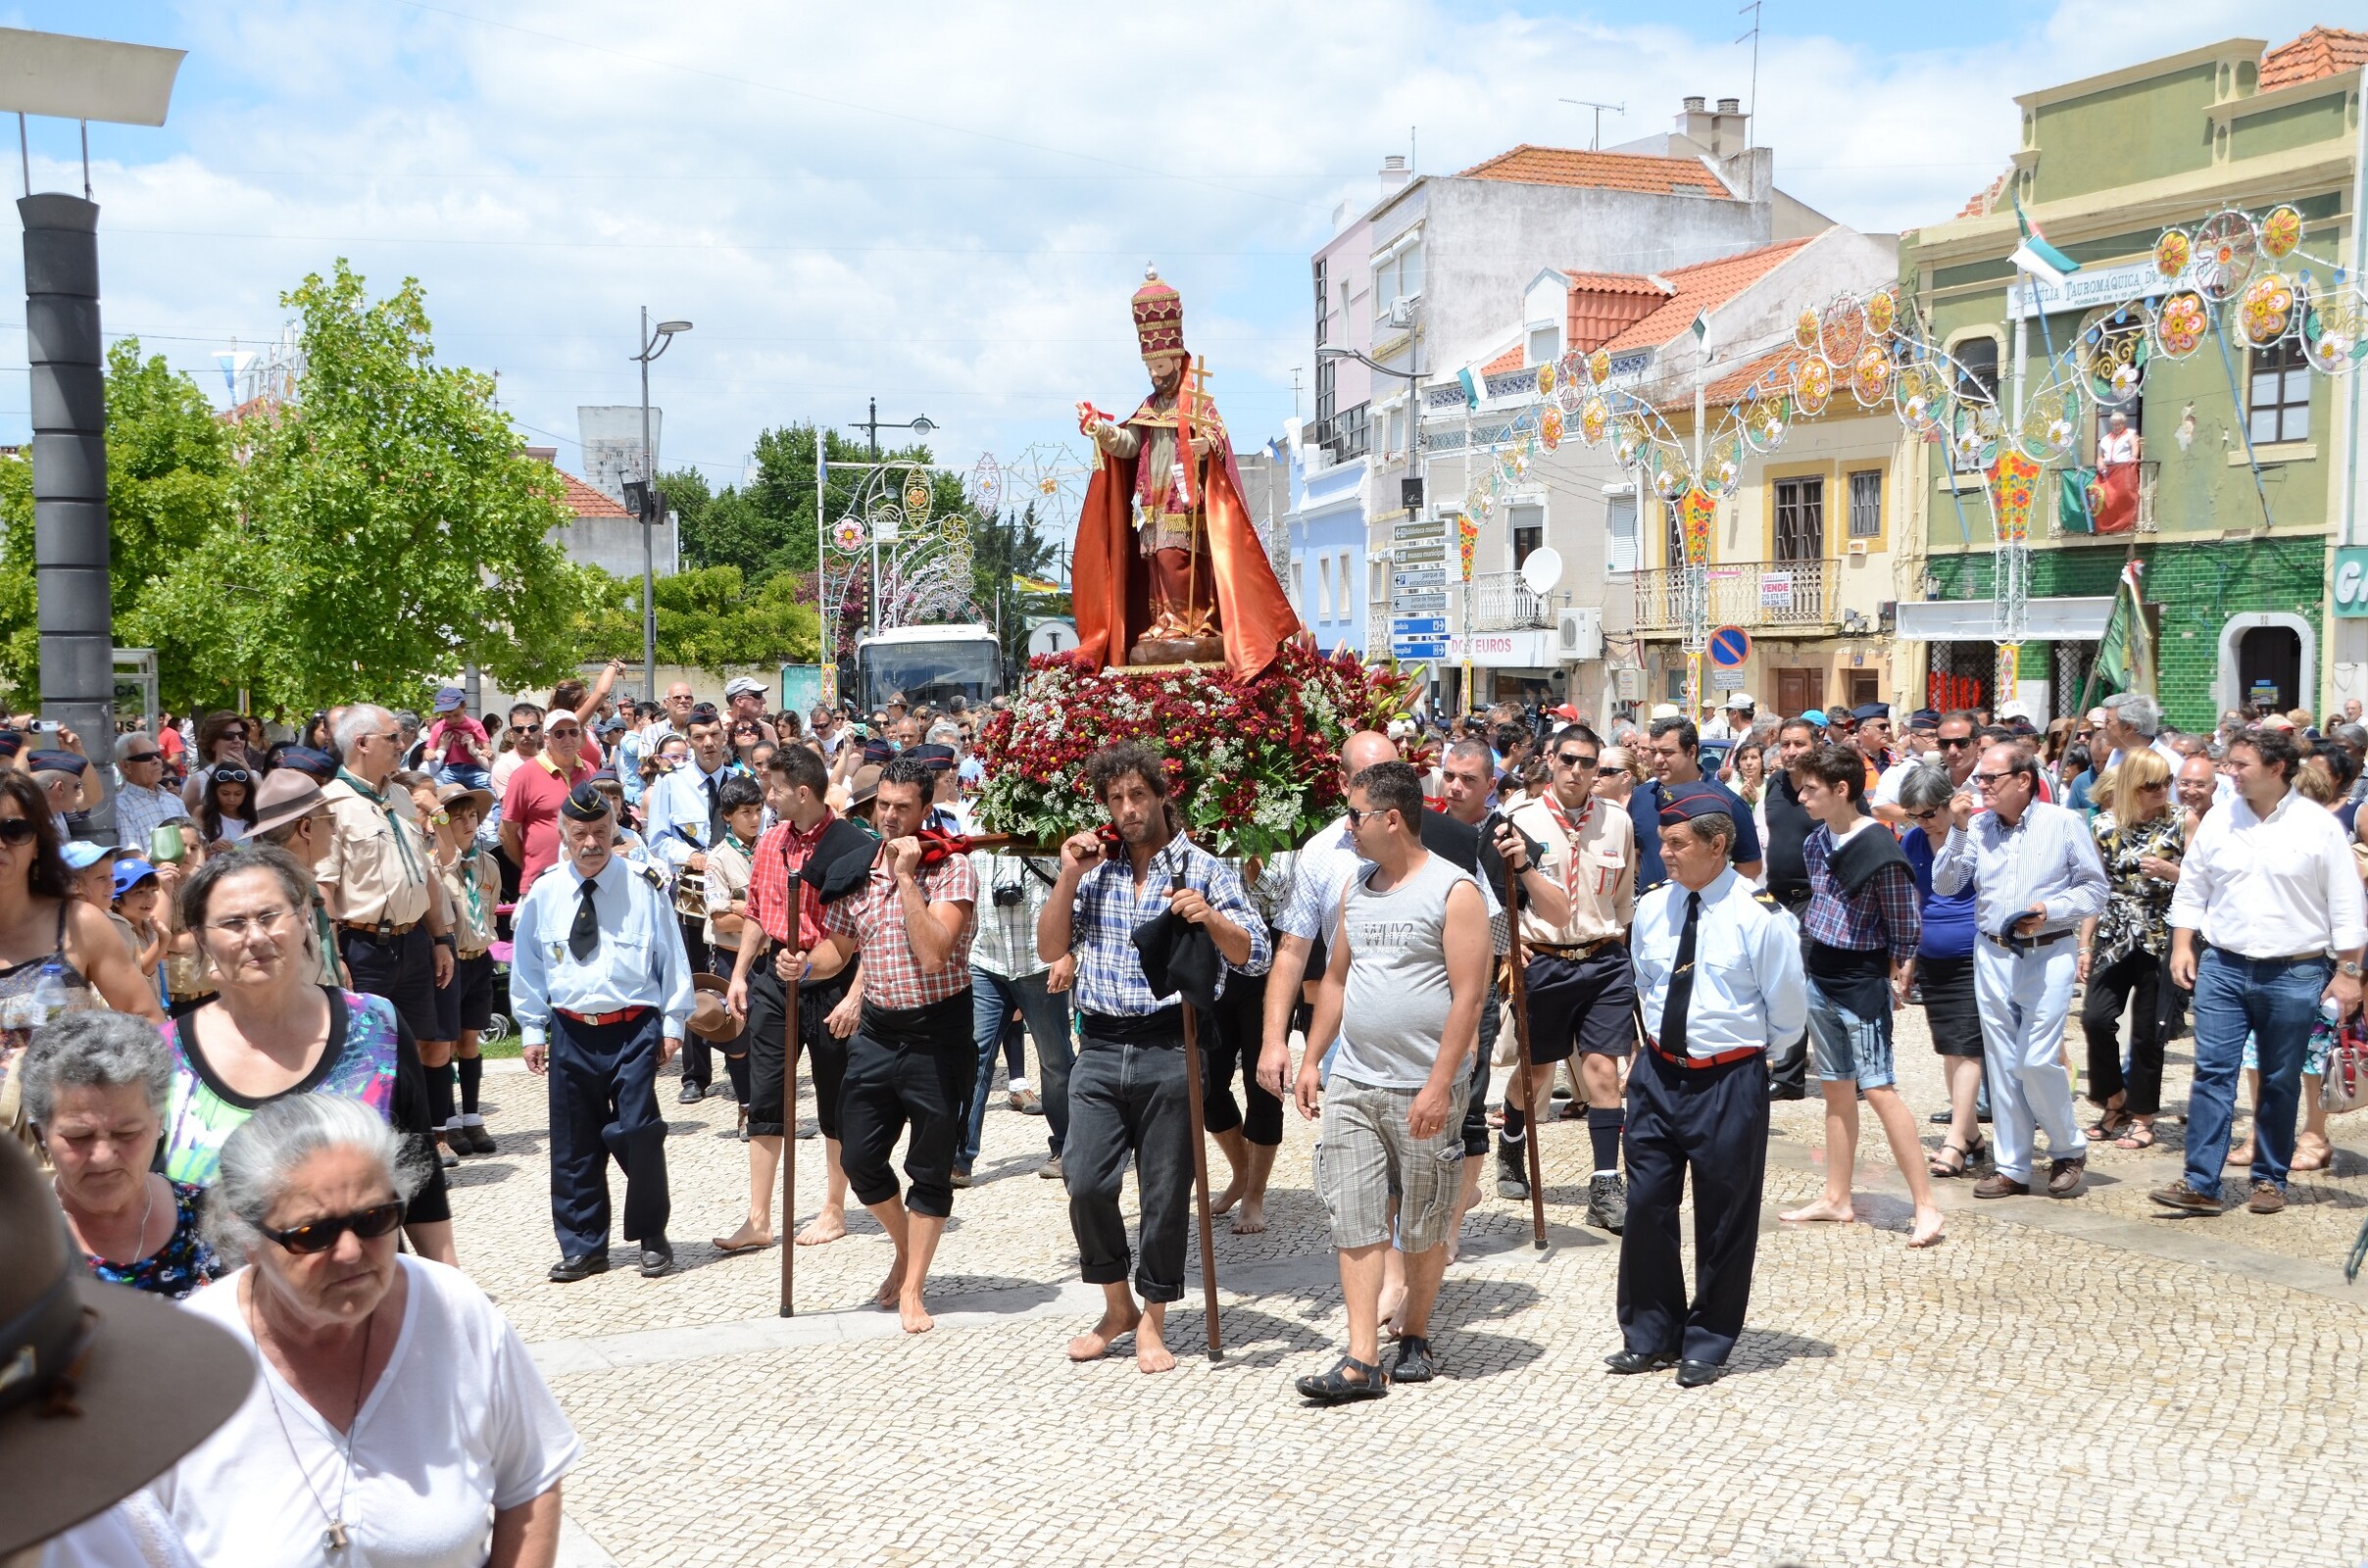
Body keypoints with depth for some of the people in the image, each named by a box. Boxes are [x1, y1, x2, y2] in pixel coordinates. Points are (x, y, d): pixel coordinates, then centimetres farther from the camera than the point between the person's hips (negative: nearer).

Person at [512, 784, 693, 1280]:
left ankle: (651, 1238, 13)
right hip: (571, 1033, 3)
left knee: (637, 1135, -7)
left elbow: (672, 959, 2)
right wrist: (532, 1030, 8)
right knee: (573, 1145, 8)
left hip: (633, 1030, -3)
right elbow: (527, 967, 11)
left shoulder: (643, 888, -3)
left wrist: (673, 1023, 0)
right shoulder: (543, 895, 4)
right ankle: (582, 1247, 21)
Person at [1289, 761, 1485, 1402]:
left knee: (1423, 1226, 8)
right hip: (1351, 1084, 6)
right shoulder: (1356, 888, 12)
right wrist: (1312, 1061, 13)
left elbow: (1468, 994, -13)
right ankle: (1361, 1360, 2)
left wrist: (1439, 1084, -18)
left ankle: (1415, 1337, 26)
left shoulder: (1454, 890, -9)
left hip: (1424, 1090, -6)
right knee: (1353, 1220, 0)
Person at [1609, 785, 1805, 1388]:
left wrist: (1738, 1050, 5)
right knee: (1645, 1206, 8)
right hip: (1657, 1073, 5)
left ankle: (1707, 1344, 25)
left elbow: (1788, 1016, -4)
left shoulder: (1759, 917, -14)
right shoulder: (1652, 908, 1)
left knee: (1723, 1220, 8)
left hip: (1728, 1082, -4)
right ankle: (1650, 1335, 25)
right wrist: (1662, 1038, 12)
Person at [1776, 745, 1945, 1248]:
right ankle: (1836, 1199, 21)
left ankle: (1926, 1206, -2)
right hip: (1817, 979, 8)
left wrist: (1894, 977, -3)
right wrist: (1808, 962, 11)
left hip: (1860, 985, -8)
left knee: (1879, 1090, -9)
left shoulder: (1879, 849, -19)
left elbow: (1906, 924, -11)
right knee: (1836, 1091, 13)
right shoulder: (1818, 840, 4)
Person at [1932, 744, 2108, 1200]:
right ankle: (2012, 1167, 17)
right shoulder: (1978, 826, 4)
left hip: (2049, 954, -4)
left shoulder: (2064, 823, -4)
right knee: (2002, 1064, 7)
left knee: (2038, 1061, -9)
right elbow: (1944, 885, 2)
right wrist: (1958, 829, -7)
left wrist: (2050, 911, -16)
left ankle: (2069, 1150, 16)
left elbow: (2095, 889, -1)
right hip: (1992, 955, 4)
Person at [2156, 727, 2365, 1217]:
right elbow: (2191, 891, 11)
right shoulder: (2218, 822, 4)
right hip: (2223, 969, 2)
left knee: (2280, 1082, 8)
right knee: (2212, 1073, -4)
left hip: (2294, 974, -2)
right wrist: (2183, 947, 4)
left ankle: (2270, 1179, 22)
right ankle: (2201, 1184, -4)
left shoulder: (2318, 826, -4)